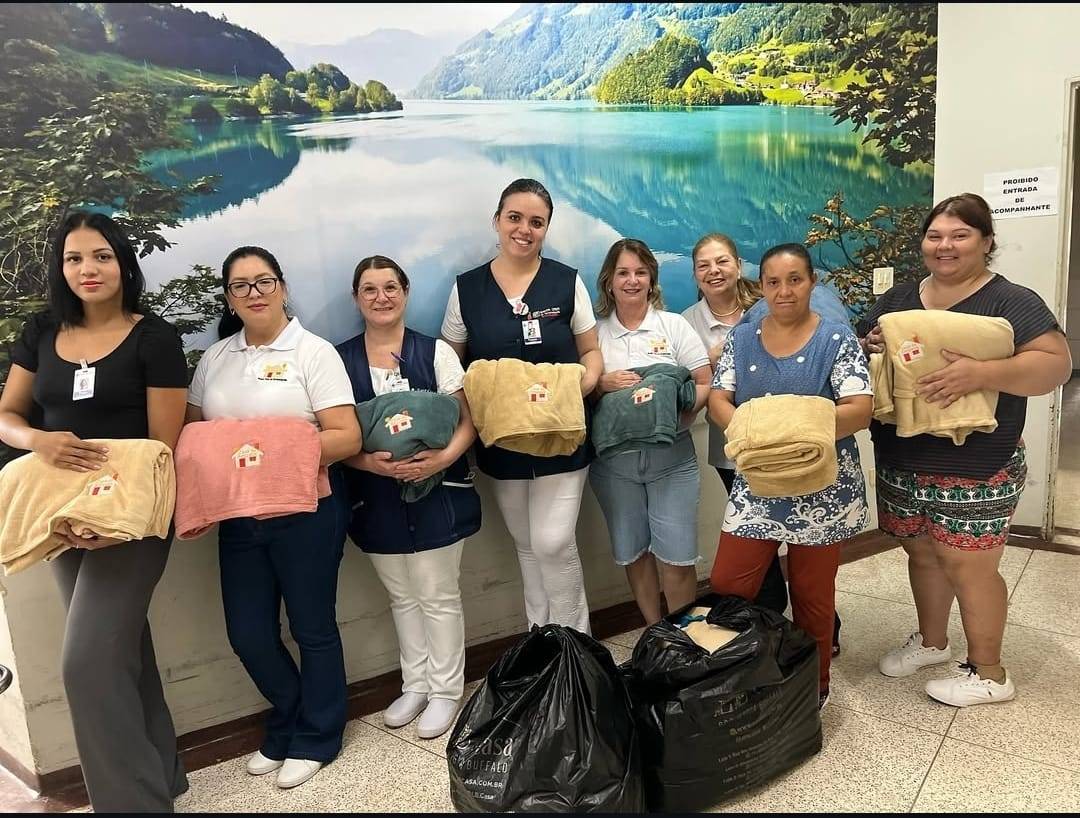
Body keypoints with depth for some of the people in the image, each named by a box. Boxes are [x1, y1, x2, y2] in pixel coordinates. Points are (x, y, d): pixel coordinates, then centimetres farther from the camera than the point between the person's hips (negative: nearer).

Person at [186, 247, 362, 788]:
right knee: (248, 634, 12)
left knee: (312, 627, 9)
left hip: (306, 510, -5)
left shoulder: (314, 352, -8)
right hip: (238, 516, 5)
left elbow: (346, 438, -14)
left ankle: (315, 738, 31)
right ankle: (286, 724, 38)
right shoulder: (214, 359, 8)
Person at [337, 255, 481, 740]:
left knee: (438, 595, 5)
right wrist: (369, 462, -18)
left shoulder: (435, 352, -2)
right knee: (402, 596, 16)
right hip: (376, 497, 2)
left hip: (435, 490, -2)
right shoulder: (339, 359, 1)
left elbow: (467, 420, -4)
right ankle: (415, 685, 33)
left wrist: (443, 458, -21)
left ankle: (445, 690, 23)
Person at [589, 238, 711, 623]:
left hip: (671, 457, -1)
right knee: (634, 552, 12)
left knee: (676, 555, -2)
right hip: (613, 461, 2)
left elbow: (706, 385, -1)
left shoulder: (674, 326, 3)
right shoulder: (594, 332, 6)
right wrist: (602, 383, -14)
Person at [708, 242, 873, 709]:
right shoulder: (741, 338, 6)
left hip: (821, 489, -3)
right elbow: (718, 400, 1)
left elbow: (860, 410, -13)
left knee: (812, 595, 10)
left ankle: (813, 685, 30)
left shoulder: (836, 338, -5)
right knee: (726, 587, 2)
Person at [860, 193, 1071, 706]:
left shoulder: (1011, 302, -8)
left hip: (975, 470, -5)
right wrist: (870, 345, -9)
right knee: (923, 553, 18)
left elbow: (1056, 364, -17)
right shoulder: (897, 299, 9)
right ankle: (931, 641, 39)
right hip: (901, 462, 6)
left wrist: (981, 373, -32)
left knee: (969, 566, 3)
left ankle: (987, 674, 22)